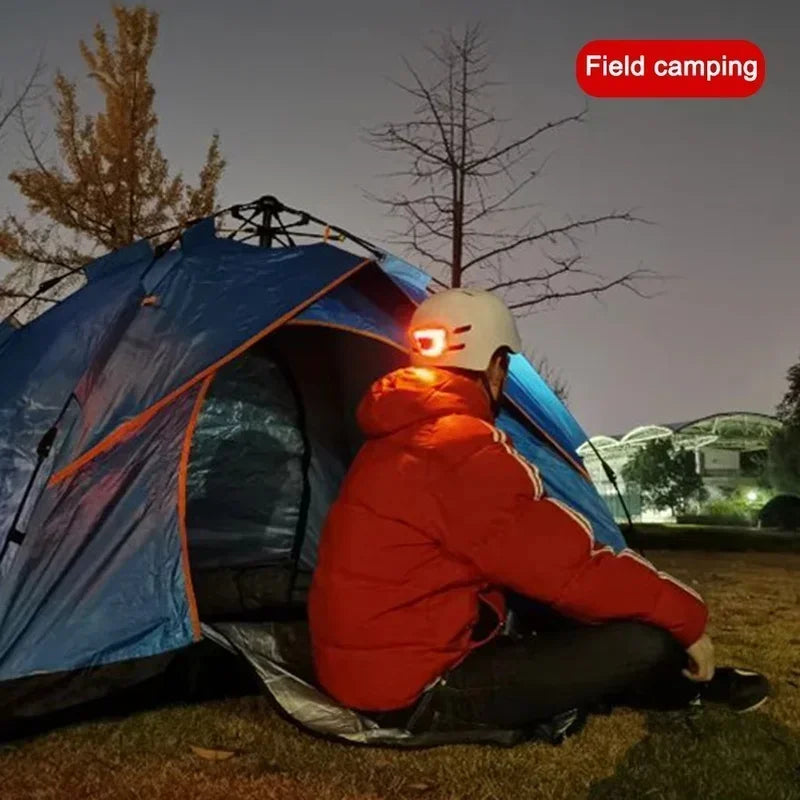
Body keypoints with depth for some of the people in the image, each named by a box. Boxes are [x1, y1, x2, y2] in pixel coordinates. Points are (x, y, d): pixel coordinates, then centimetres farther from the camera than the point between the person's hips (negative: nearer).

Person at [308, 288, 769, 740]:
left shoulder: (398, 439, 12)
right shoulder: (461, 448, -21)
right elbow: (568, 566, -20)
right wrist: (687, 615, -5)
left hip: (373, 665, 10)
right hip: (418, 690, -10)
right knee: (646, 642, -11)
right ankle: (691, 684, 21)